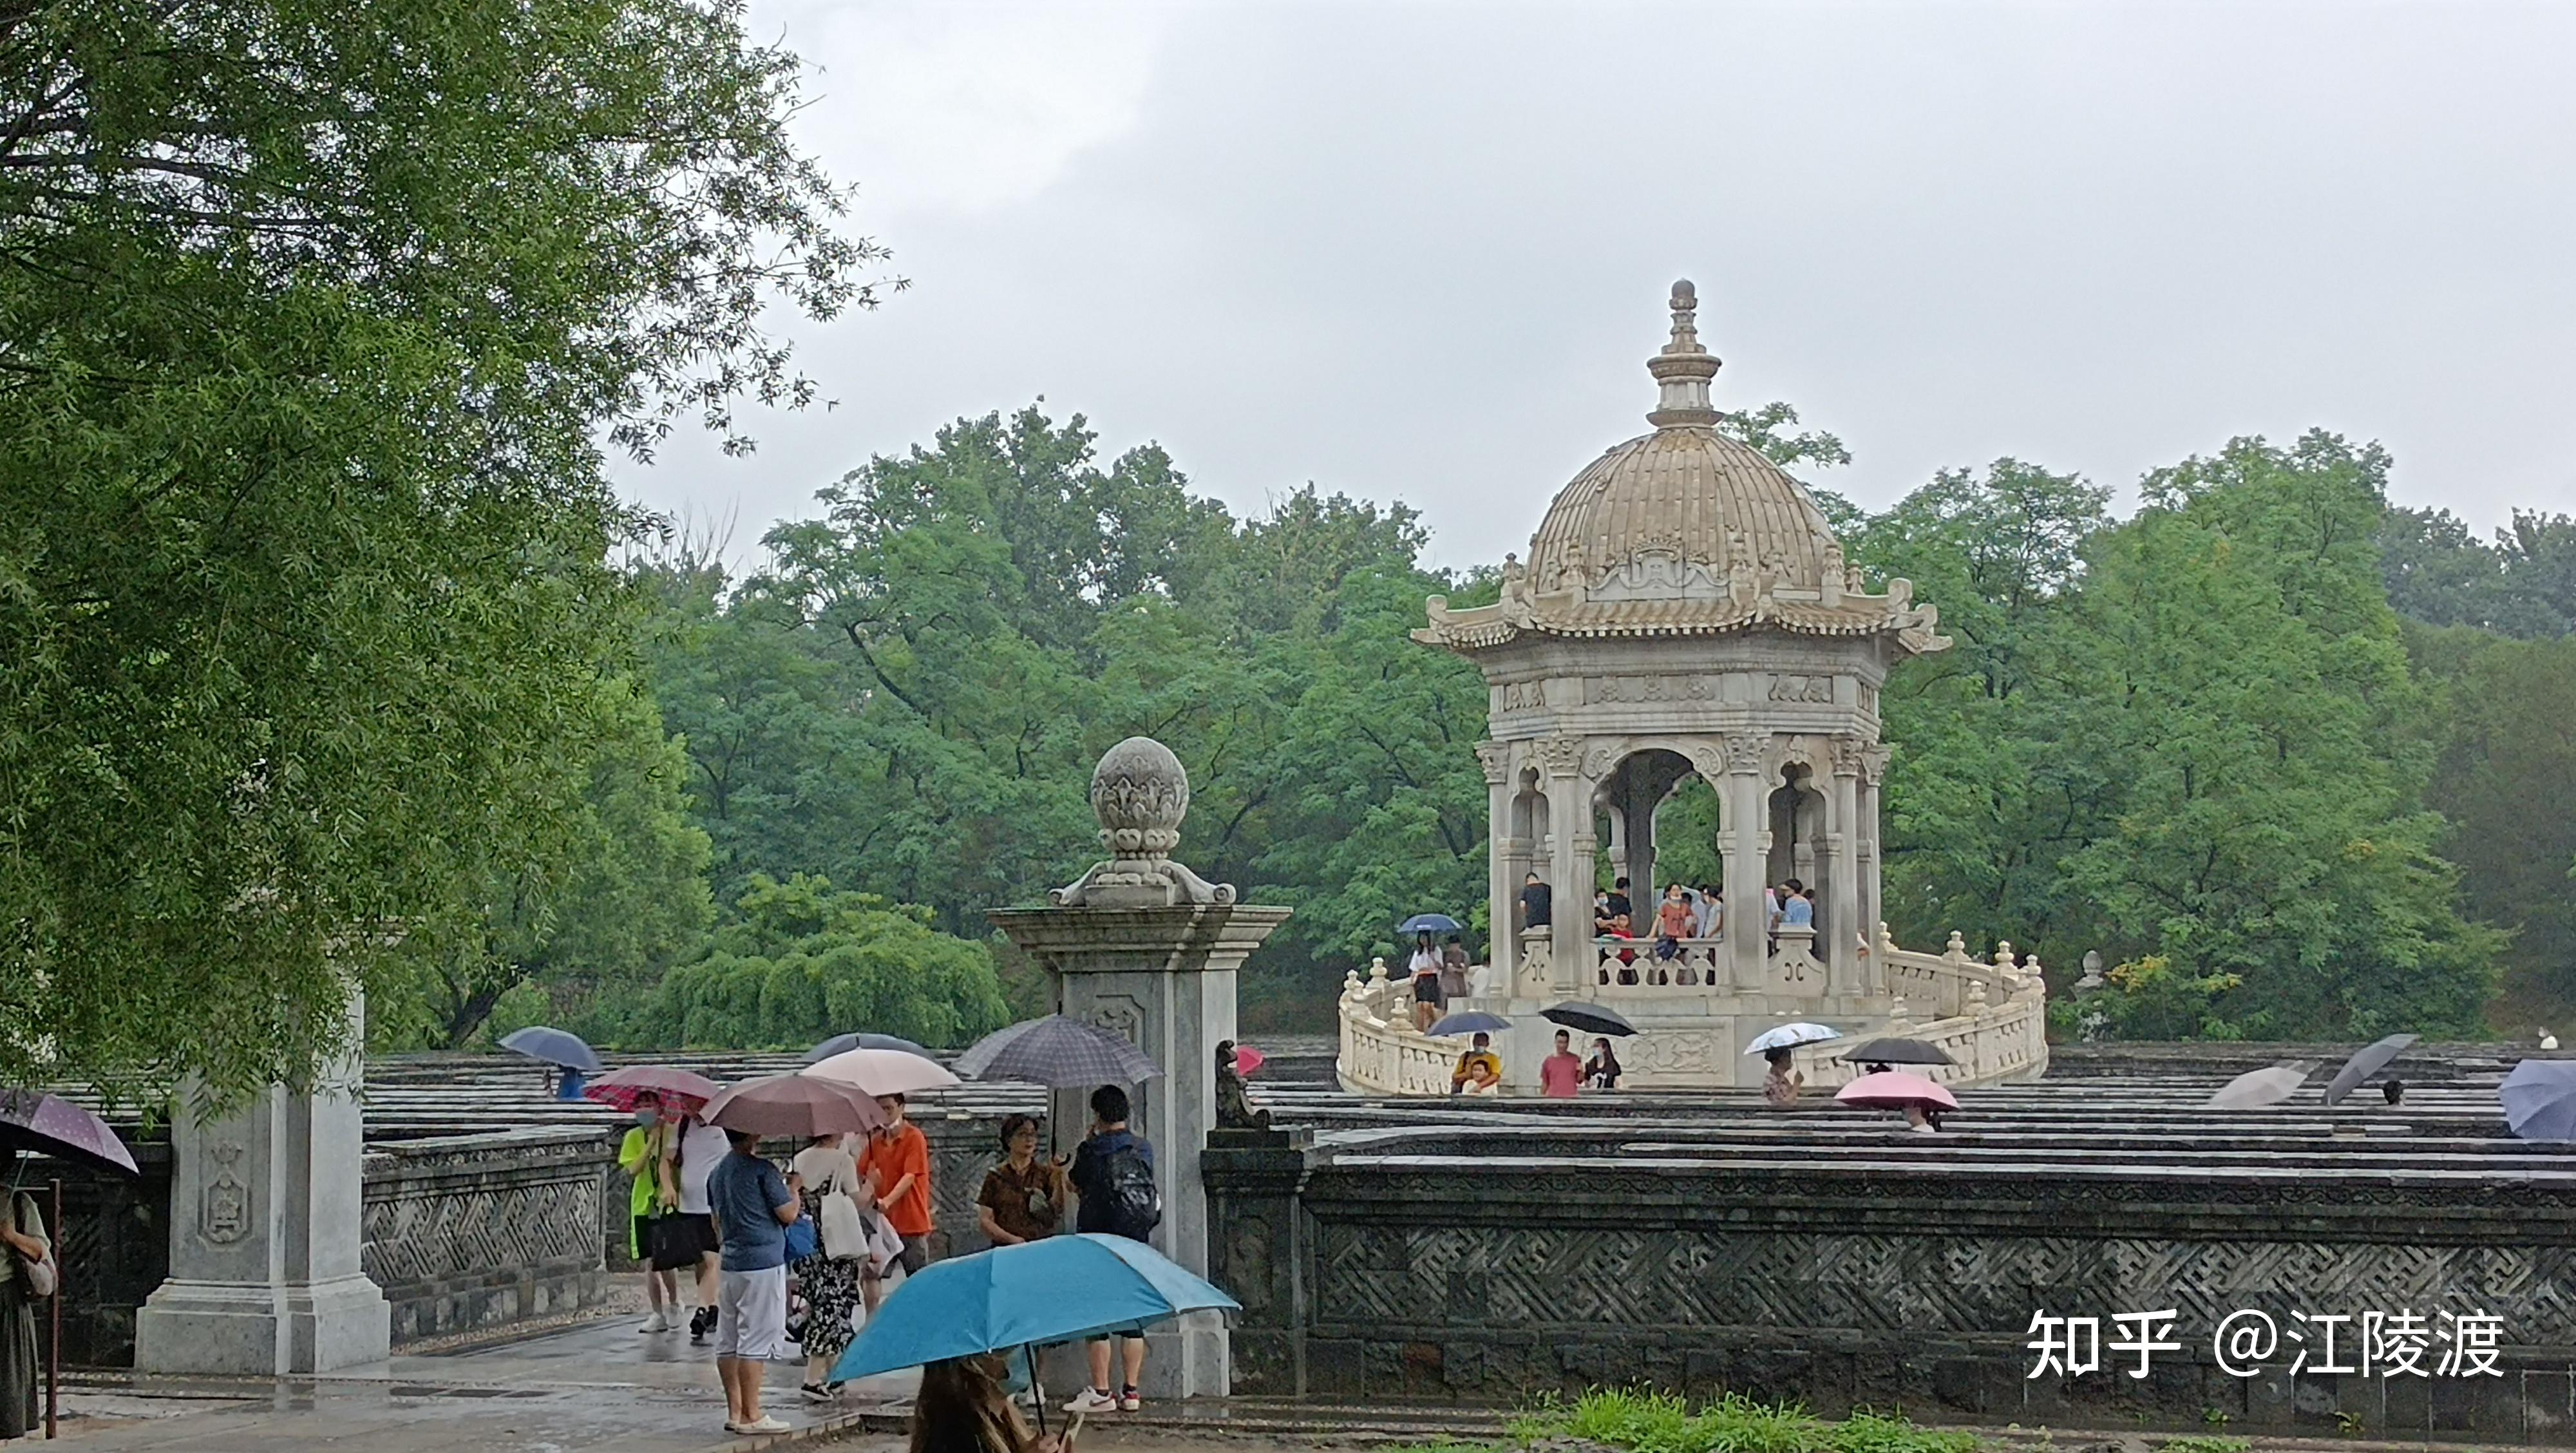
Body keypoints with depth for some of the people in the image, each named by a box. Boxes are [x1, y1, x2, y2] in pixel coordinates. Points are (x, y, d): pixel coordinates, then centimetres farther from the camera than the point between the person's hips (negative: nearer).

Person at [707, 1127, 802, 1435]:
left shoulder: (717, 1173, 11)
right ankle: (751, 1416, -3)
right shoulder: (762, 1170, -13)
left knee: (728, 1341, 9)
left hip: (729, 1265, 8)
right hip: (763, 1265, -8)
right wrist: (793, 1187, 8)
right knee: (756, 1341, -5)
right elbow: (789, 1214, -10)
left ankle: (735, 1411, 14)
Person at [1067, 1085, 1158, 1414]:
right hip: (1135, 1244, 4)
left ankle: (1100, 1392, -1)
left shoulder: (1090, 1151, -11)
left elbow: (1076, 1186, 5)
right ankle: (1131, 1391, 9)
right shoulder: (1145, 1148, 2)